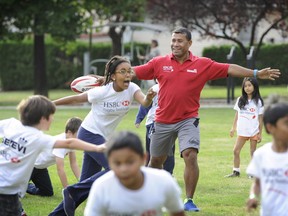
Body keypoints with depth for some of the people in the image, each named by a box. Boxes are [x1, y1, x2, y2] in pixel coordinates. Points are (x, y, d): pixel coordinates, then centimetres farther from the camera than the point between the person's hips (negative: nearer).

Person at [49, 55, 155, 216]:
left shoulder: (132, 89, -10)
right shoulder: (102, 92, -19)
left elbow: (144, 102, -30)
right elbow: (76, 99, -7)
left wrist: (149, 98, -53)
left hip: (102, 137, 6)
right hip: (89, 133, -6)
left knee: (88, 182, 9)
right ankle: (73, 192, -14)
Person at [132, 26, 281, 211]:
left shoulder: (203, 64, -3)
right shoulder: (159, 63, -2)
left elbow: (229, 69, -3)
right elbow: (132, 72, 2)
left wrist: (256, 74, -8)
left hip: (188, 120, -2)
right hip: (163, 121, 2)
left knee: (190, 155, -20)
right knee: (156, 160, 14)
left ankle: (189, 200, -10)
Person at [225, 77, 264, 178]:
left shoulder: (258, 101, -2)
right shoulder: (240, 100, 6)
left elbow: (260, 118, -1)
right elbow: (237, 115, 13)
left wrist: (260, 133, -2)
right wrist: (233, 128, 9)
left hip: (254, 131, -3)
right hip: (242, 131, 3)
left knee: (253, 152, 3)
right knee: (236, 151, 1)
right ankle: (236, 171, 10)